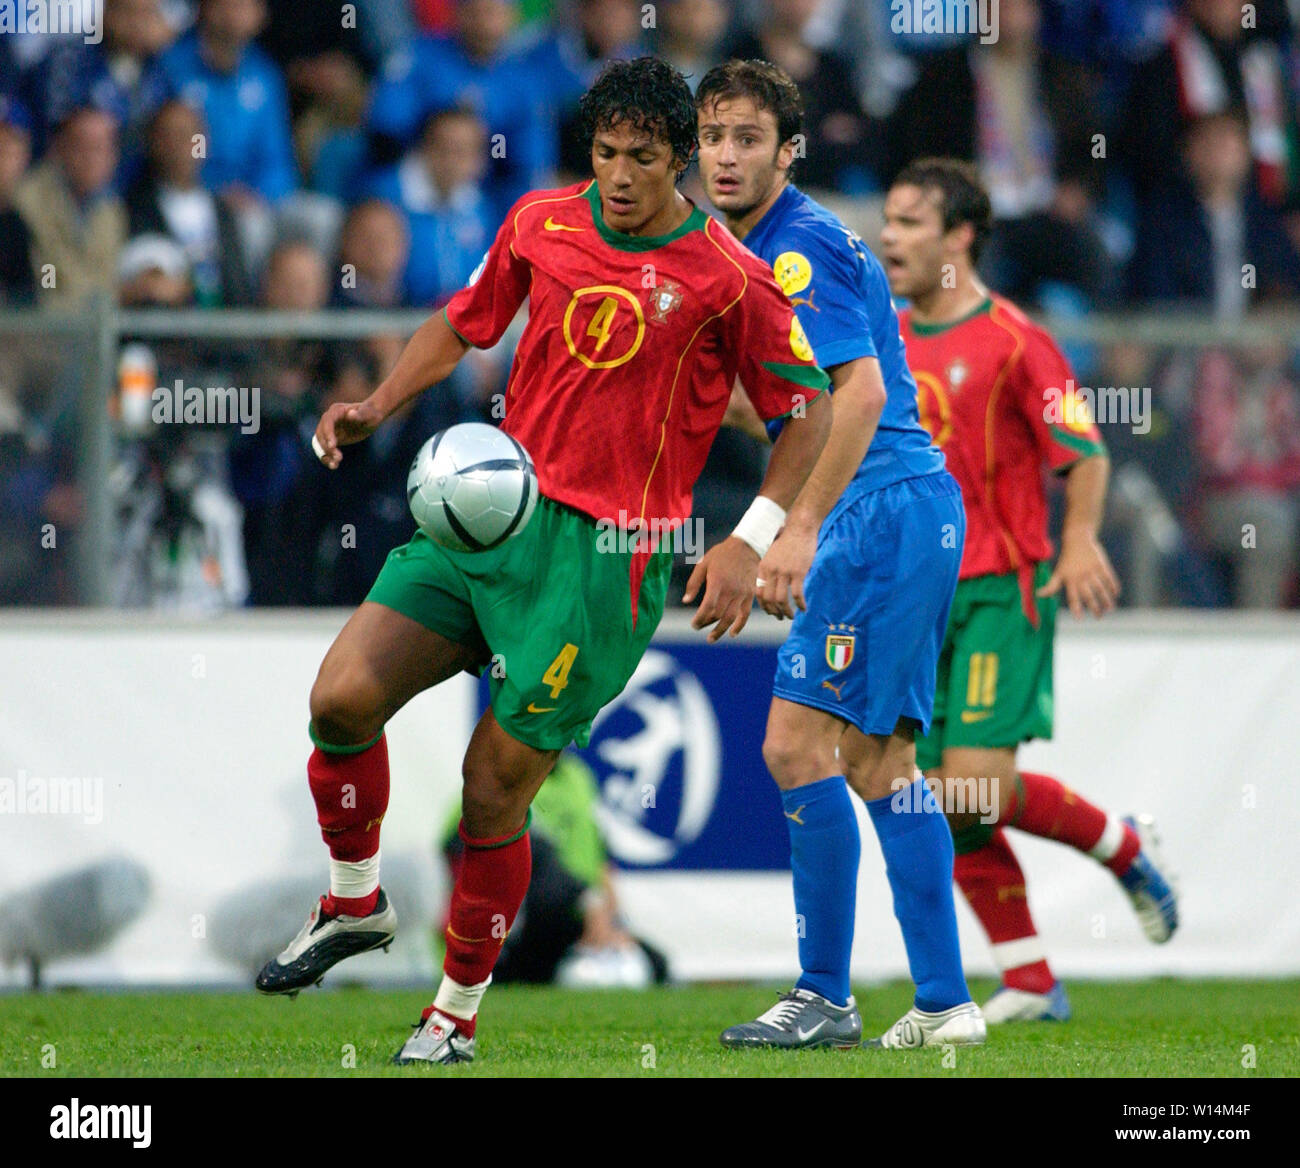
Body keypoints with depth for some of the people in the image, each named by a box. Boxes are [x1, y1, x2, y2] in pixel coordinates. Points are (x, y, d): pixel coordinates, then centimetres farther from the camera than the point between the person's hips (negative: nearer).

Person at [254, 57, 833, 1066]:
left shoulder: (728, 279, -8)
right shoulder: (542, 223, 5)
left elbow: (808, 408, 1)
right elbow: (465, 320, 21)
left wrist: (750, 544, -8)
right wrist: (378, 406, 6)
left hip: (608, 554, -4)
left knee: (496, 785, -5)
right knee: (343, 698, -11)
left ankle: (456, 1015, 13)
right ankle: (355, 905, 15)